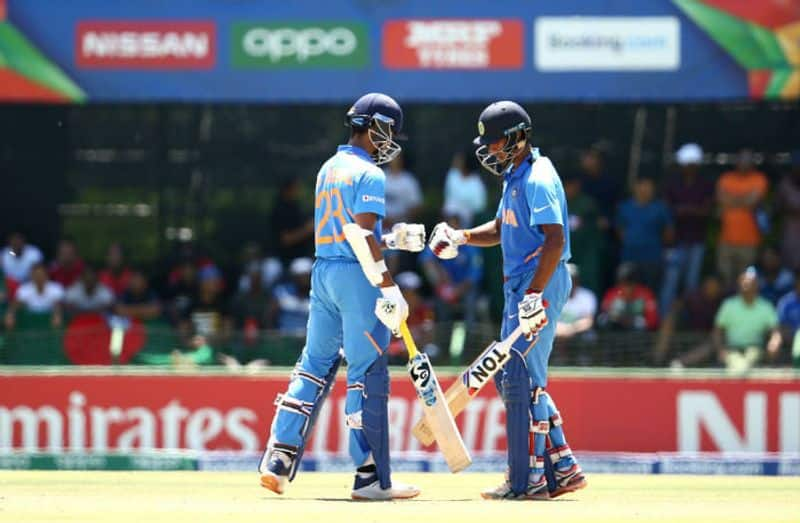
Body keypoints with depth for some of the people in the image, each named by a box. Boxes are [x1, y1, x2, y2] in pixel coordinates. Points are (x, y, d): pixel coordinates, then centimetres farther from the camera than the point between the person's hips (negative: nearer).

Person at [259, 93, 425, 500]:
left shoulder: (329, 169, 16)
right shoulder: (369, 175, -11)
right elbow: (362, 237, -19)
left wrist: (393, 240, 21)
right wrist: (389, 288, -19)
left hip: (322, 270, 8)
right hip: (357, 276, -8)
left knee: (314, 366, 12)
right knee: (368, 374, -4)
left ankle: (278, 460, 5)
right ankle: (371, 478, -2)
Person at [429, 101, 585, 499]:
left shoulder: (537, 180, -15)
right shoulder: (514, 177, 16)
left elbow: (555, 240, -23)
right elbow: (502, 230, 26)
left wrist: (534, 294, -28)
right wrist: (461, 237, 9)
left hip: (540, 285, -11)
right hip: (519, 287, 11)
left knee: (522, 380, -11)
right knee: (511, 379, 13)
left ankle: (527, 481, -9)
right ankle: (563, 467, 16)